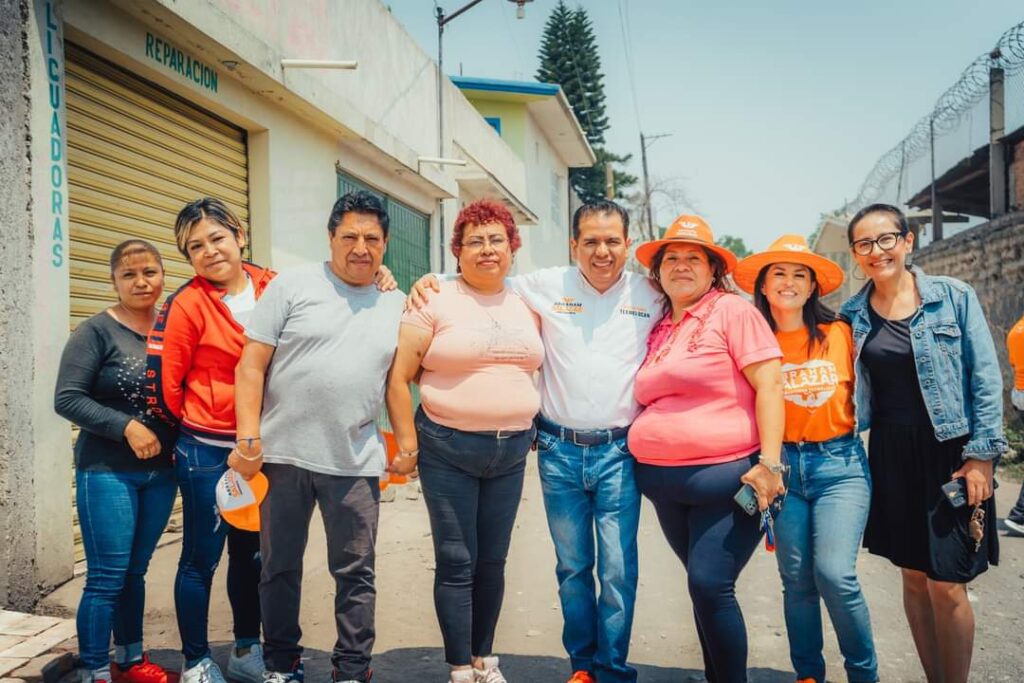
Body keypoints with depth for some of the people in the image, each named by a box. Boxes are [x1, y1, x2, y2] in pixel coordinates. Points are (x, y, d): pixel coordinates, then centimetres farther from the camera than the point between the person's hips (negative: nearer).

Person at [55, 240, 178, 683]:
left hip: (161, 471, 5)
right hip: (108, 472, -5)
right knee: (106, 577, 0)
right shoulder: (97, 331, -9)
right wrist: (127, 427, -19)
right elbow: (67, 399, -12)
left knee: (135, 572, 16)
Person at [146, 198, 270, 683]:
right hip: (207, 451, -4)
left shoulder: (272, 287, -1)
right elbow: (161, 380, -7)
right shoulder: (187, 304, -12)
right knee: (202, 558, 7)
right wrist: (189, 429, 5)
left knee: (250, 553, 17)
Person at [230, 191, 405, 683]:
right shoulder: (293, 286, 0)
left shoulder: (397, 305, 8)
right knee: (280, 568, 13)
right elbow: (251, 365, -3)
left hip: (355, 464, 1)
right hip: (283, 455, -1)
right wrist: (248, 439, -9)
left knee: (356, 574, 9)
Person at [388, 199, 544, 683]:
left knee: (492, 561, 13)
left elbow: (535, 371, 18)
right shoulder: (435, 302, -6)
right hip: (448, 450, -4)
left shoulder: (527, 307, 9)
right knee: (457, 563, 3)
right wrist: (407, 445, -8)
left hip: (511, 451, 4)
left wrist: (532, 432, 11)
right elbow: (398, 378, -7)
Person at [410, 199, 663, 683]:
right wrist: (432, 279, 2)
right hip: (558, 449, 1)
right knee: (572, 566, 13)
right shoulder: (547, 285, 3)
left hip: (618, 451, -1)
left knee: (618, 568, 2)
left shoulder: (650, 294, 3)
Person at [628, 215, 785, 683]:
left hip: (725, 477, -6)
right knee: (704, 585, 15)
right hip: (664, 482, 6)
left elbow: (769, 385, -12)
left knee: (710, 585, -8)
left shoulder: (732, 311, -5)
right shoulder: (658, 328, 13)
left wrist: (769, 463, -18)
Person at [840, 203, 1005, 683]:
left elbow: (985, 379, -4)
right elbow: (848, 390, 9)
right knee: (914, 577, 12)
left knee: (946, 585, -2)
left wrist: (981, 455, -8)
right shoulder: (852, 315, 4)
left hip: (951, 452, -3)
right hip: (892, 455, 3)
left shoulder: (954, 297, -4)